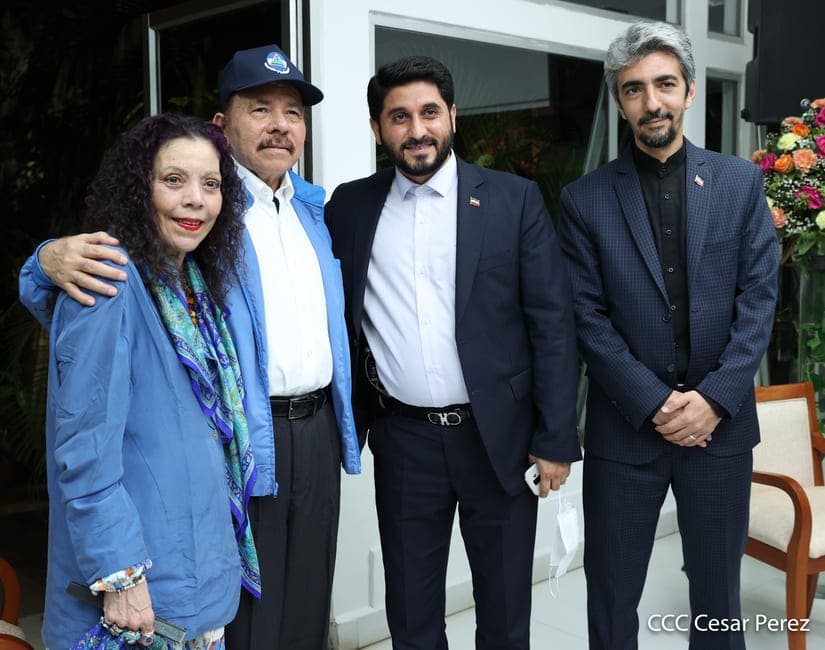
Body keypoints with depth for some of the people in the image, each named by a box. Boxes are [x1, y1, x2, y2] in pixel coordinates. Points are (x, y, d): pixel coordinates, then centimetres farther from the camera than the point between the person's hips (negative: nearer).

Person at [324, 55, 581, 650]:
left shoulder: (515, 200, -2)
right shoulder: (350, 207, 4)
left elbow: (552, 322, -4)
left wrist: (555, 439, -7)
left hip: (498, 435, -1)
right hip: (403, 438, 2)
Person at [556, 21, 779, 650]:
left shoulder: (740, 182, 4)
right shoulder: (585, 198, -1)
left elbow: (758, 297, -1)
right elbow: (588, 318, -5)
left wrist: (715, 397, -12)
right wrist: (655, 405, -12)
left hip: (721, 423, 1)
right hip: (625, 428, -1)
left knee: (718, 597, 14)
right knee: (611, 598, 10)